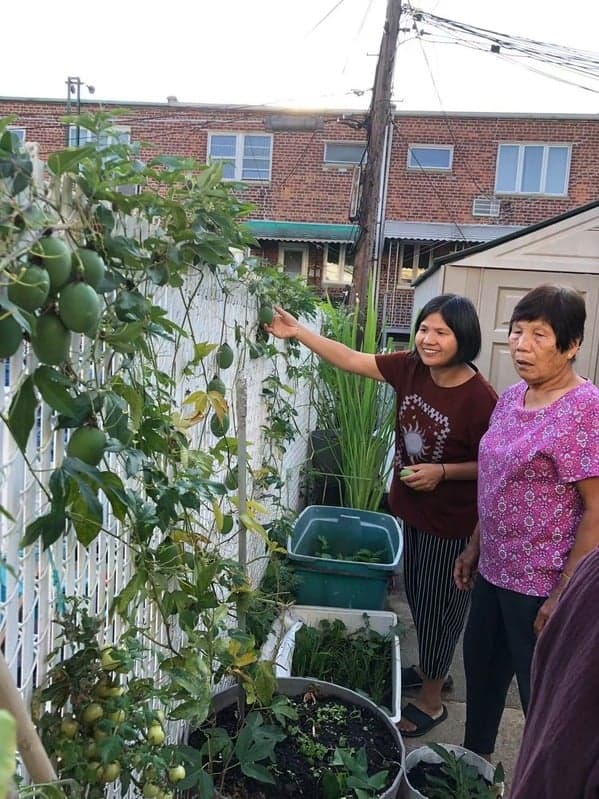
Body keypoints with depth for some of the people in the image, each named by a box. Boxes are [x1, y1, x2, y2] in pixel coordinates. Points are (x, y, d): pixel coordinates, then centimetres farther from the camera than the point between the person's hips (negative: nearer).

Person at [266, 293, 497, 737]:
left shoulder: (480, 398, -24)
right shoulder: (411, 368, -7)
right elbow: (351, 359, -5)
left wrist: (443, 472, -27)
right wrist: (298, 331, -11)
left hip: (451, 522, -6)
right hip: (413, 509, 7)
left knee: (438, 606, 10)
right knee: (418, 597, 23)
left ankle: (430, 700, 31)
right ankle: (429, 669, 48)